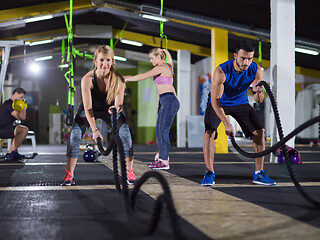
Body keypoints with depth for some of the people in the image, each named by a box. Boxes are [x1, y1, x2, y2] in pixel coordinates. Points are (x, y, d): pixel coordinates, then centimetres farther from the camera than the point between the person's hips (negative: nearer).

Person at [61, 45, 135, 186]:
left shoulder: (119, 79, -26)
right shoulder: (87, 79, -30)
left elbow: (119, 103, -25)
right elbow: (88, 108, -31)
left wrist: (117, 108, -51)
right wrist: (94, 129, -39)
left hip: (110, 110, 1)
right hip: (89, 111, -1)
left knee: (126, 134, -15)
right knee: (74, 136, -15)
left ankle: (129, 173, -1)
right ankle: (69, 175, -5)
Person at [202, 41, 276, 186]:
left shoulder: (256, 70, -21)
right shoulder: (221, 71, -33)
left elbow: (259, 101, -15)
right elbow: (215, 100, -32)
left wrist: (258, 92, -40)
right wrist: (226, 124, -39)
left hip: (240, 102, 4)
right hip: (218, 103, -3)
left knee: (260, 130, -9)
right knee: (210, 131, -26)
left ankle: (259, 174, -1)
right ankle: (209, 173, -18)